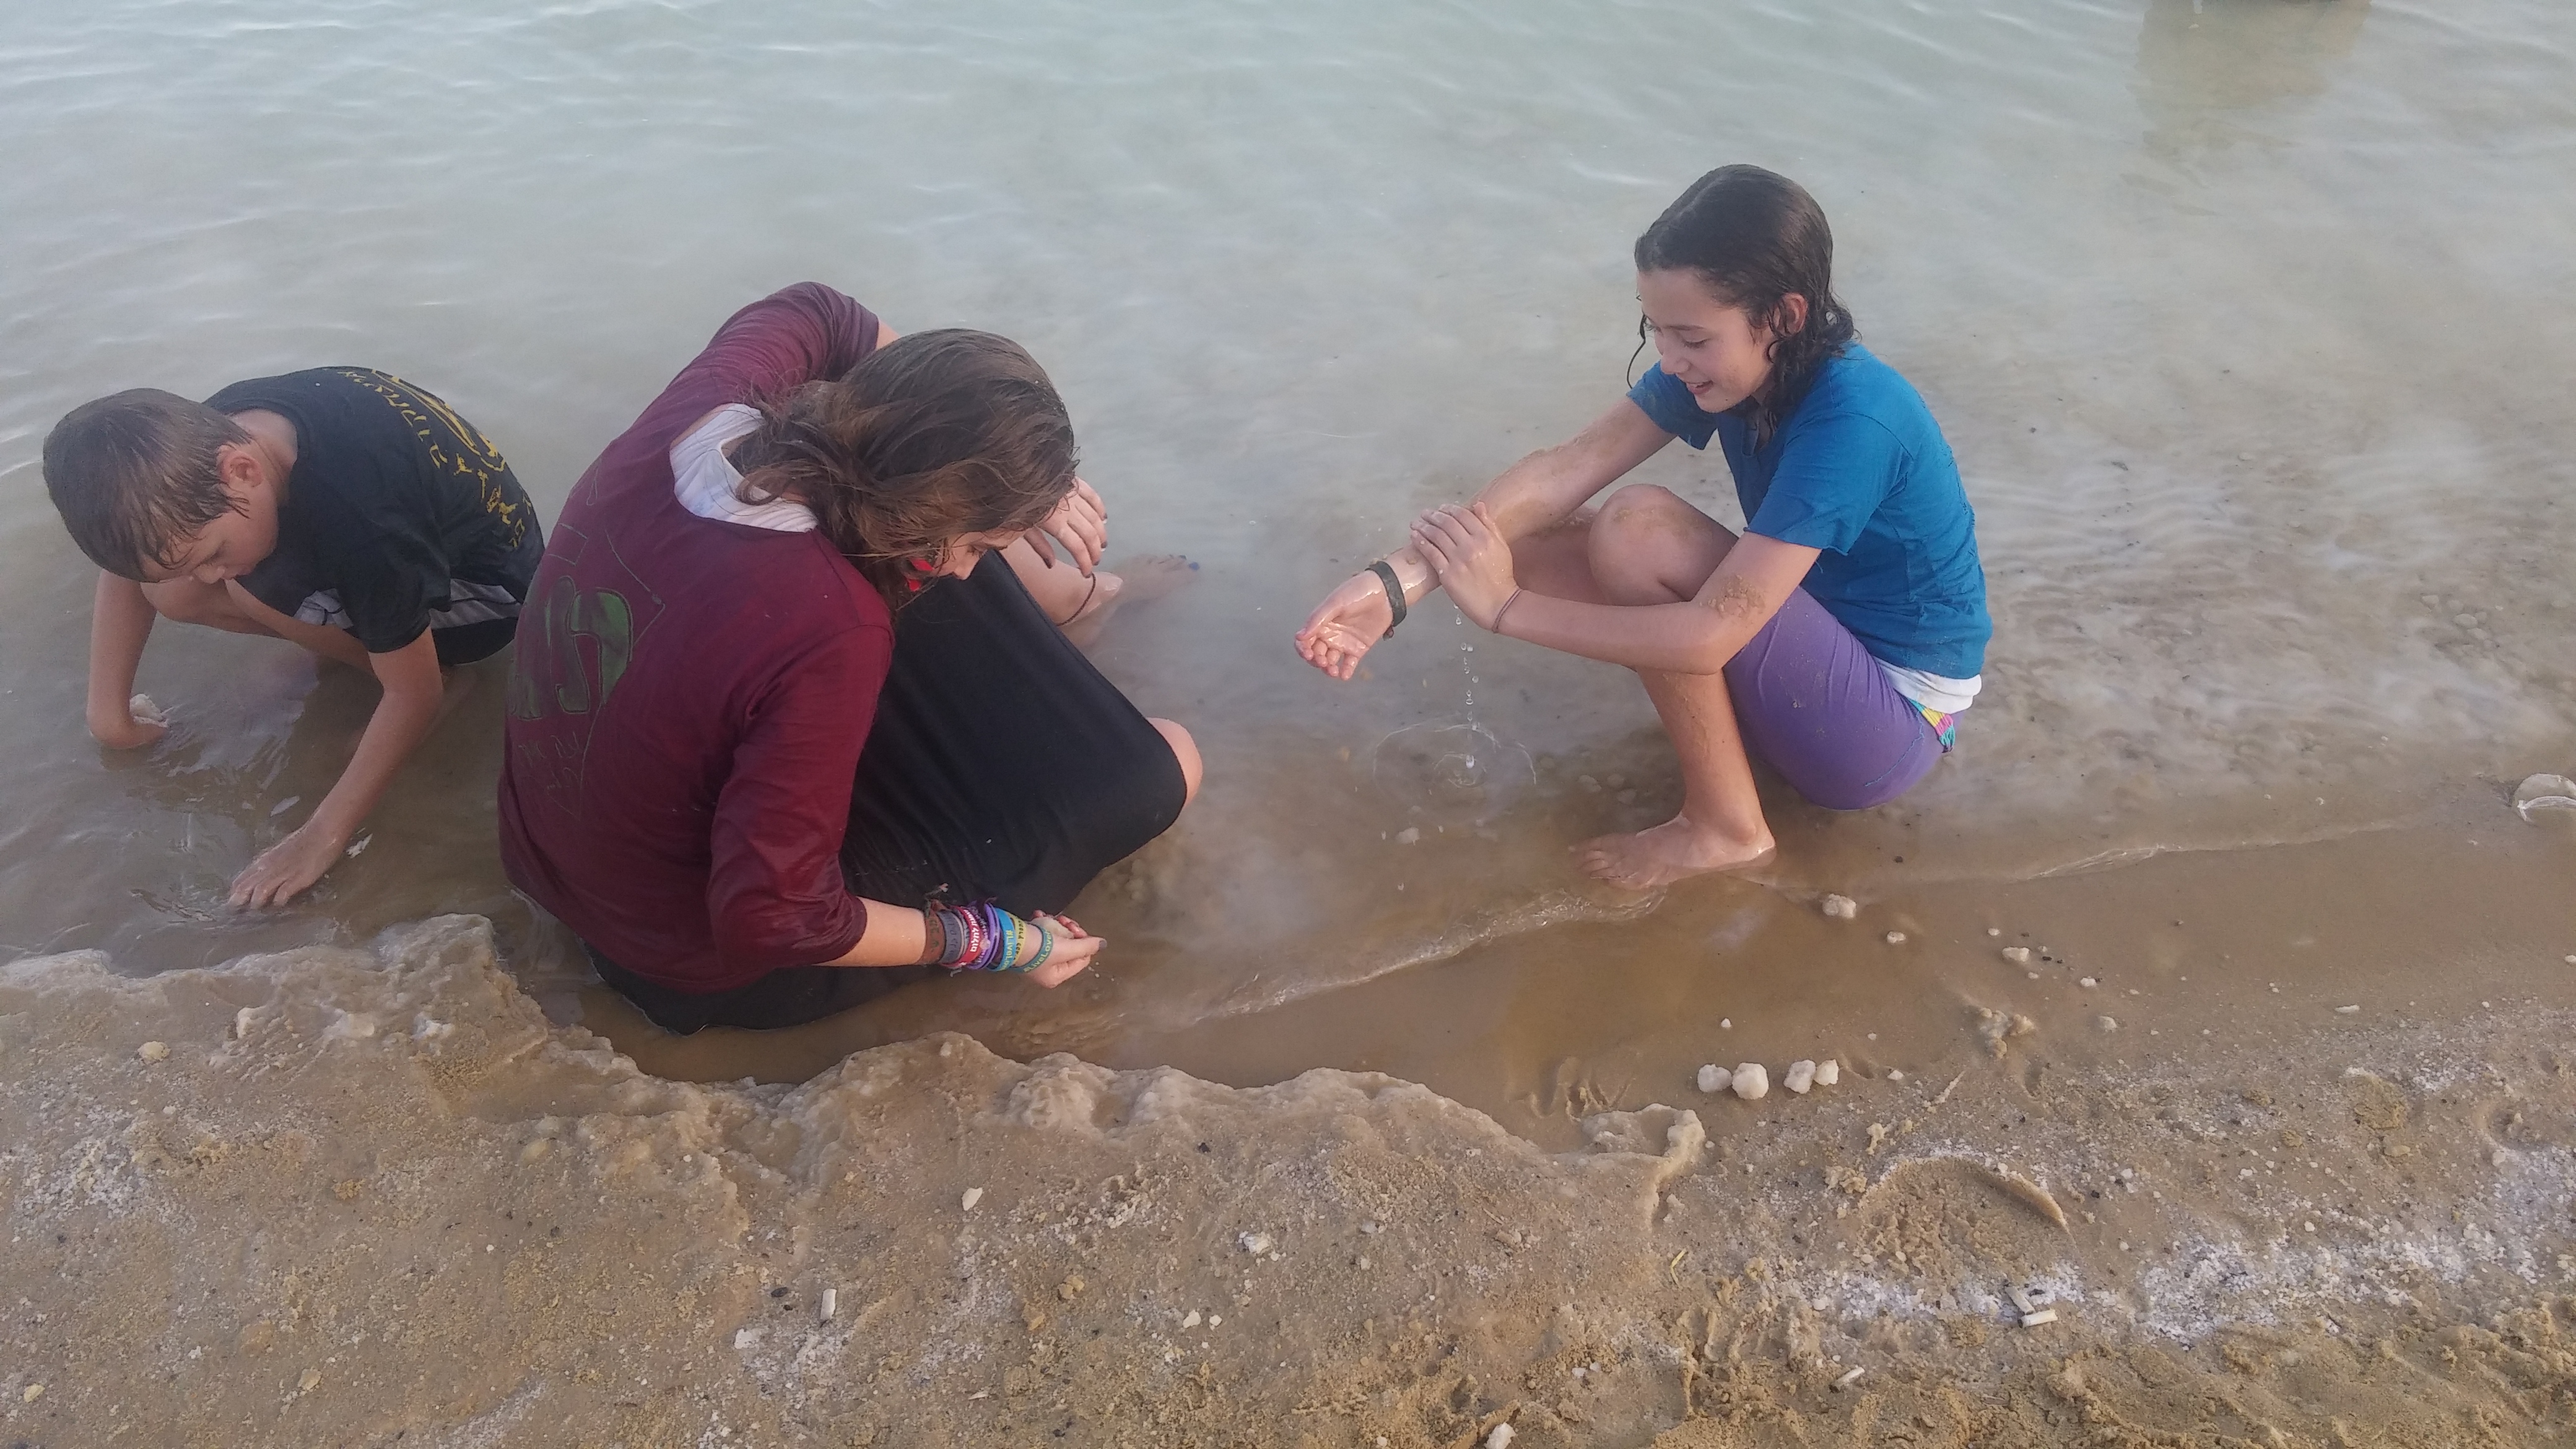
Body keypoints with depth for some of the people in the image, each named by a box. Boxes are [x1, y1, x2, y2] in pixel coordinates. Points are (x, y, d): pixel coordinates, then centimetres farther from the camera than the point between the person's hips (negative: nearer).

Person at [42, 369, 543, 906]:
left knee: (251, 588, -28)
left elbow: (415, 696, -28)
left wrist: (322, 837, -22)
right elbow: (133, 552, -1)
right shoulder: (202, 438, -19)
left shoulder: (364, 522, -39)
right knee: (175, 591, -11)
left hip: (485, 580, -7)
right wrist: (108, 712, 1)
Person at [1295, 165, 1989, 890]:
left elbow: (1708, 636, -34)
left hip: (1892, 725, -7)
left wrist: (1505, 606, -28)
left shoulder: (1852, 420, -30)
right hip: (1816, 643, 7)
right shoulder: (1731, 360, -8)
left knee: (1637, 528, -28)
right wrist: (1401, 579, -29)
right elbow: (1564, 470, -17)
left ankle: (1724, 827, -12)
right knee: (1527, 543, -6)